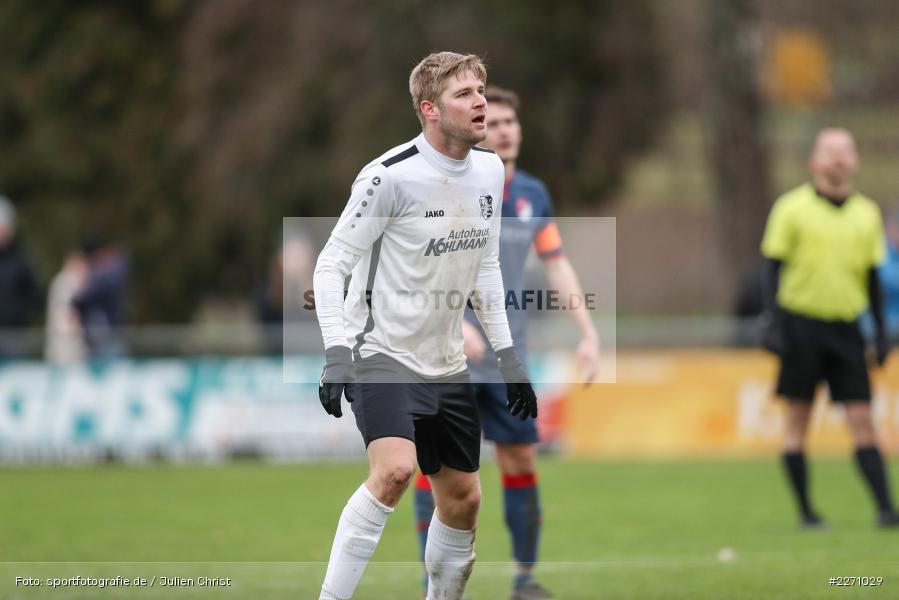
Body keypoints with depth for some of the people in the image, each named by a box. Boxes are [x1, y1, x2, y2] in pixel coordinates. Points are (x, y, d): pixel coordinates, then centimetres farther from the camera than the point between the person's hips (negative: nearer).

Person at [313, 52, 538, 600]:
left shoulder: (490, 171, 5)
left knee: (464, 500, 9)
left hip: (446, 365, 7)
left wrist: (507, 355, 14)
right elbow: (332, 264, -13)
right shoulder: (392, 176, -18)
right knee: (395, 470, -29)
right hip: (381, 353, -7)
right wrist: (336, 354, -23)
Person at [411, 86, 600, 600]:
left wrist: (588, 332, 6)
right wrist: (455, 323, -28)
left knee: (521, 459, 4)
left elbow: (557, 265, 13)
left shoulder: (532, 195, 7)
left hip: (507, 359, 5)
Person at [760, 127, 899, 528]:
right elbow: (774, 266, -1)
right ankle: (805, 510, 7)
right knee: (798, 418, 0)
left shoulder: (867, 214, 10)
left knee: (863, 420, -4)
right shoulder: (792, 208, -1)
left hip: (846, 327, 3)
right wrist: (774, 323, -10)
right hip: (802, 324, -3)